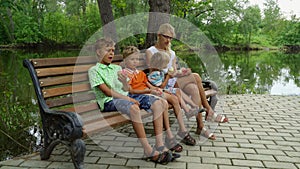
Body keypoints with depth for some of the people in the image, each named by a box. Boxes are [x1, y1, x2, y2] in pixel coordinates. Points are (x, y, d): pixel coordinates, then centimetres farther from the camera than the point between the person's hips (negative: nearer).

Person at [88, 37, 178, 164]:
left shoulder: (117, 68, 24)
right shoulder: (94, 70, 3)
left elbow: (126, 90, 15)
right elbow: (107, 92, -9)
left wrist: (125, 82, -8)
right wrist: (128, 99, -14)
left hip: (125, 96, 7)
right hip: (109, 101, -7)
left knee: (158, 104, -12)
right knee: (133, 108, -39)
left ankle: (159, 145, -14)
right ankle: (148, 151, -31)